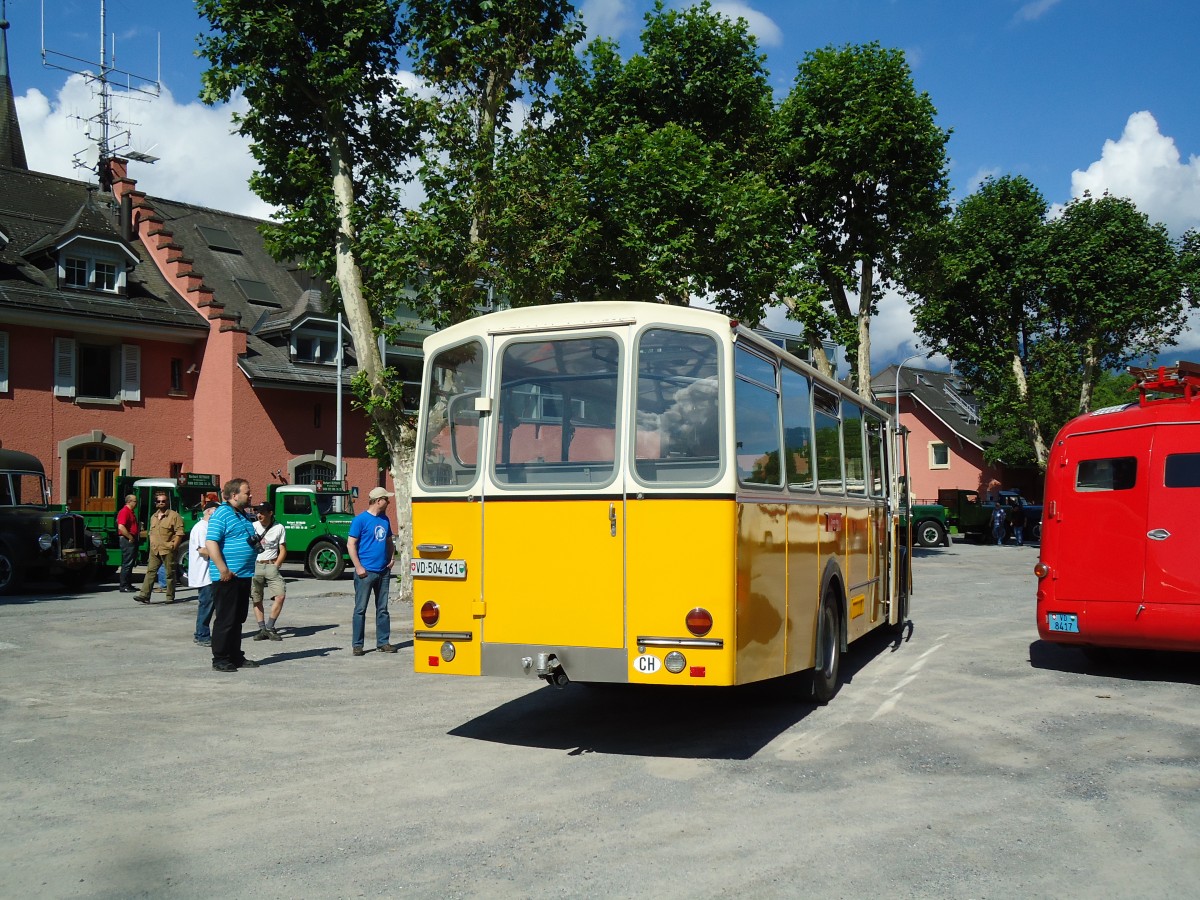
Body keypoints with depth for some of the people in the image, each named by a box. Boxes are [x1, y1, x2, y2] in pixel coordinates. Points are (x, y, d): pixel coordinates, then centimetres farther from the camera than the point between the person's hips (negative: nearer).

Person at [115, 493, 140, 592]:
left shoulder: (131, 512, 18)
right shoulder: (124, 511, -14)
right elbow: (121, 527, -25)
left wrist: (139, 528, 13)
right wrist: (130, 537, -20)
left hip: (132, 540, 11)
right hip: (127, 540, -11)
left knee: (131, 563, 14)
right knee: (127, 563, -8)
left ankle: (128, 584, 21)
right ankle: (124, 586, -5)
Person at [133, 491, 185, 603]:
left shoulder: (174, 516, -3)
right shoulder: (153, 517, 19)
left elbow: (180, 533, -8)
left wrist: (174, 546, -14)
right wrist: (152, 545, 14)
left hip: (168, 551, -6)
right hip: (154, 550, 6)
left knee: (170, 573, 1)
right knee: (150, 571, -3)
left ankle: (170, 597, 6)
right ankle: (144, 595, -8)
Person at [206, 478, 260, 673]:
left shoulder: (243, 515, 17)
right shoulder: (221, 514, -12)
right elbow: (210, 543, -20)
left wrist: (256, 541, 10)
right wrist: (223, 570, -23)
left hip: (243, 576, 9)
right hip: (227, 577, -9)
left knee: (238, 619, 14)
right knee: (225, 619, -3)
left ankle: (236, 656, 22)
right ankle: (220, 659, 5)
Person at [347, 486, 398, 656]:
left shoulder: (385, 519, 12)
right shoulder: (361, 519, -8)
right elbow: (351, 544, -9)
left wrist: (392, 557, 9)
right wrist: (358, 567, -14)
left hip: (383, 571, 7)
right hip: (366, 572, -6)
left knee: (382, 609, 10)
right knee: (360, 609, -1)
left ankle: (383, 642, 17)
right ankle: (357, 645, 4)